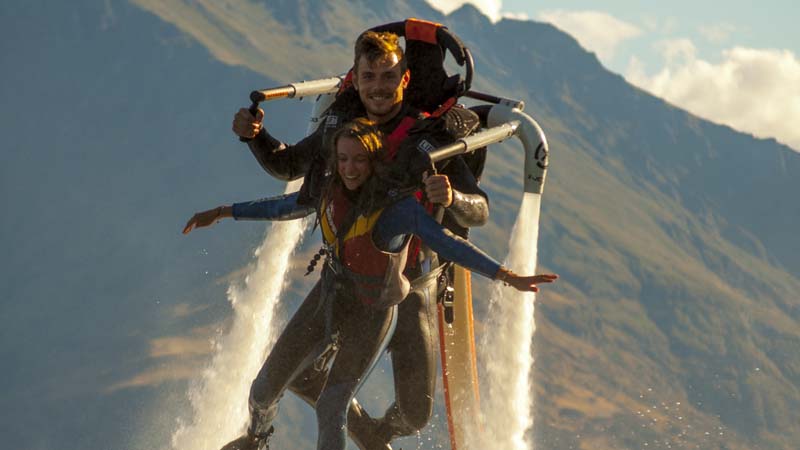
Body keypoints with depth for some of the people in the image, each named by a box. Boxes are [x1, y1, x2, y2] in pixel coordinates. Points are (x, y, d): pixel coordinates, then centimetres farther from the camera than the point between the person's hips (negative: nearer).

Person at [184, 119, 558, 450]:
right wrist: (223, 212, 19)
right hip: (328, 301, 6)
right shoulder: (330, 191, -7)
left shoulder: (400, 206, -25)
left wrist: (508, 277, -36)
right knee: (266, 386, 13)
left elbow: (448, 244, -27)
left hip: (371, 316, -5)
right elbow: (284, 207, 11)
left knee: (331, 407, -6)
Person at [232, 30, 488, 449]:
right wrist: (255, 136, -9)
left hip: (409, 284, -4)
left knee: (415, 414, -4)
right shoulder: (341, 125, -6)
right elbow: (287, 165, 11)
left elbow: (480, 211, -23)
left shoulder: (429, 139, -19)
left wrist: (452, 198, -47)